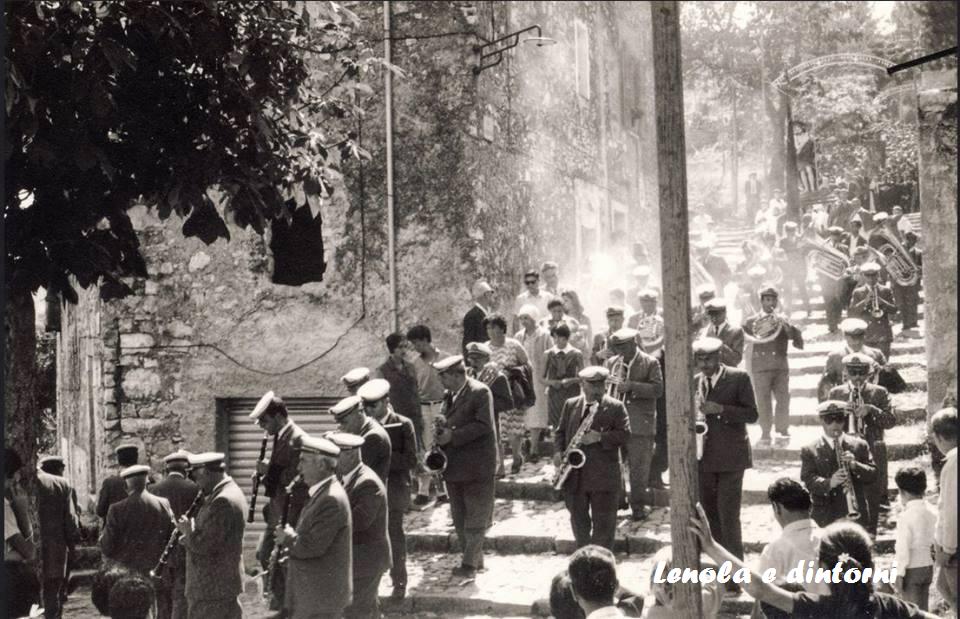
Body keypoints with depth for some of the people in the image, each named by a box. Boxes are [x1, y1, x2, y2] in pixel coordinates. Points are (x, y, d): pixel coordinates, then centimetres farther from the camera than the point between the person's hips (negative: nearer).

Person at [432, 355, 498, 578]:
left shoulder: (480, 392, -12)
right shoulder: (449, 395, 12)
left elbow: (484, 425, -20)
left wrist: (452, 436, -21)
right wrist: (441, 432, -3)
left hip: (477, 467, -8)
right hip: (454, 466, 8)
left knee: (475, 517, -1)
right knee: (460, 518, 13)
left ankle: (470, 563, 2)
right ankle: (474, 559, 24)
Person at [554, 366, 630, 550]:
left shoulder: (616, 407, 0)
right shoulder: (570, 405, 11)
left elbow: (624, 434, -7)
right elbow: (560, 431, 15)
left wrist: (600, 437, -20)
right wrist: (558, 452, -3)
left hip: (604, 475, -3)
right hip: (575, 475, 3)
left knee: (603, 522, -2)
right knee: (578, 519, 13)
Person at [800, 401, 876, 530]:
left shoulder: (859, 445, 9)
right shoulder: (809, 451, 2)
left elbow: (872, 474, 4)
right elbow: (808, 481, -8)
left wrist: (855, 465, -15)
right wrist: (829, 483, -27)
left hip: (856, 515, 2)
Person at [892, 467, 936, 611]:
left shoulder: (906, 516, -18)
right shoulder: (932, 512, 1)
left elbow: (903, 549, -18)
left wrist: (899, 575, -13)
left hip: (911, 569, -6)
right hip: (928, 567, 6)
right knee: (923, 609, 15)